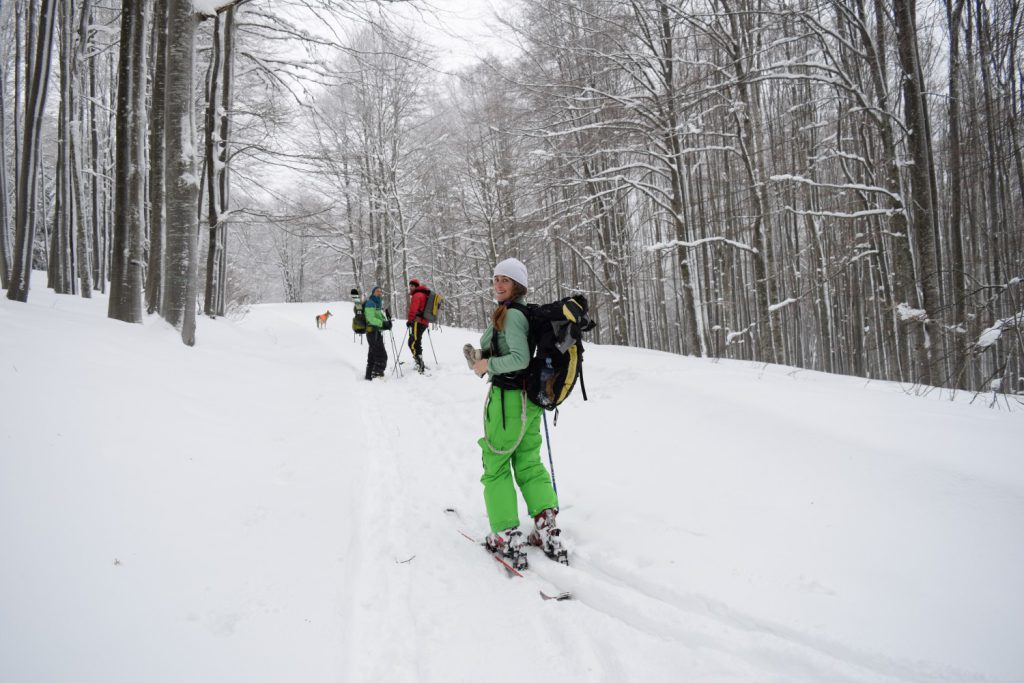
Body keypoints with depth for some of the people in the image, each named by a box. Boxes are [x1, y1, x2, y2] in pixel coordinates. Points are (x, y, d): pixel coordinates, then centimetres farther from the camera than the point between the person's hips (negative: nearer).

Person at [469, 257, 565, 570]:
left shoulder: (510, 314, -16)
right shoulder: (524, 313, 13)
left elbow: (520, 358, -24)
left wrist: (488, 365, -12)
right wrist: (481, 356, 13)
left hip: (507, 397, -9)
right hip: (529, 397, 9)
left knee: (496, 466, 4)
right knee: (528, 463, 15)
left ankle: (507, 536, 7)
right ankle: (547, 527, 10)